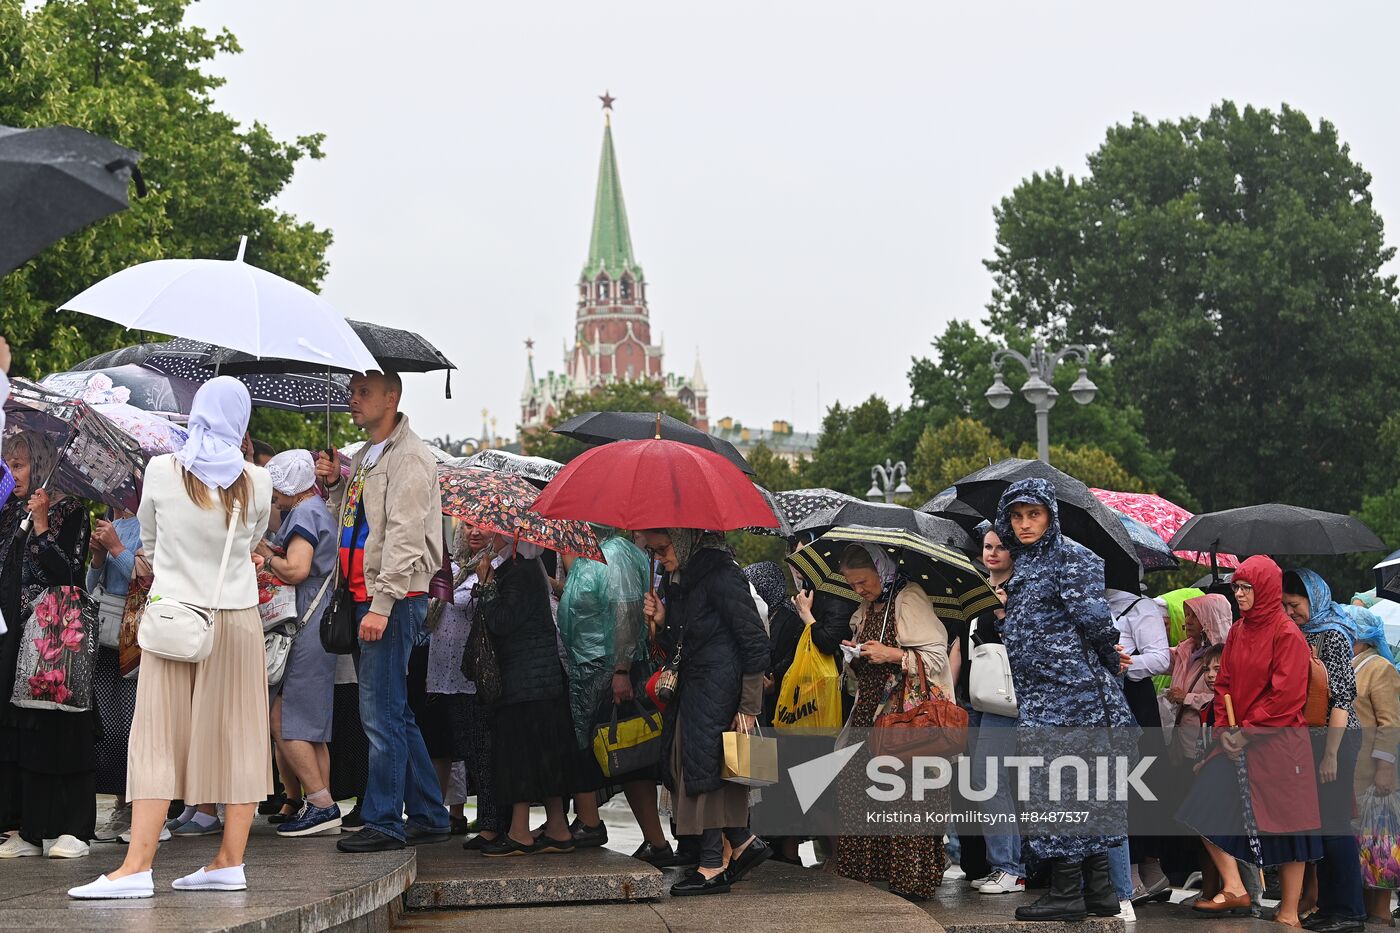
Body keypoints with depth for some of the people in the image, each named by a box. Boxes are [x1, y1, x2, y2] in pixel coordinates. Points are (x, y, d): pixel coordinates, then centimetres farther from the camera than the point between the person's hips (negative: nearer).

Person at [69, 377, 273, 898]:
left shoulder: (161, 471, -5)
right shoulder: (256, 483, -4)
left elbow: (148, 540, 11)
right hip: (238, 620, 1)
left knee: (158, 739, -2)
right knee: (237, 737, 7)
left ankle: (136, 867, -8)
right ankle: (230, 864, 9)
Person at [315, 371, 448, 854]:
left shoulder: (409, 457, -10)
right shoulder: (362, 459, 19)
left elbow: (404, 537, -18)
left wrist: (381, 606, -23)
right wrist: (334, 485, 11)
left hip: (394, 599, -10)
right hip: (365, 597, 10)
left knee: (382, 712, -8)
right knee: (395, 713, 12)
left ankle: (383, 821, -2)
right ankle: (429, 817, 20)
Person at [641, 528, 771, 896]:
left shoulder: (721, 576, -14)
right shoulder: (672, 581, 13)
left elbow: (755, 643, -14)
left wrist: (749, 707, -15)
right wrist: (660, 622, -2)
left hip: (719, 687, -9)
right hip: (691, 687, 9)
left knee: (702, 766, -8)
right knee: (683, 766, 6)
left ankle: (713, 866, -2)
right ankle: (743, 842, 15)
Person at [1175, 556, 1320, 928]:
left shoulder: (1286, 634, -11)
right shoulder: (1238, 631, 10)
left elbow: (1286, 695, -16)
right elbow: (1224, 683, 12)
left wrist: (1247, 733, -14)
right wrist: (1224, 729, -2)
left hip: (1278, 743, -7)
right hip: (1238, 740, 7)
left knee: (1284, 826, -2)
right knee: (1207, 806, -2)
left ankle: (1289, 914, 5)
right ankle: (1233, 889, 5)